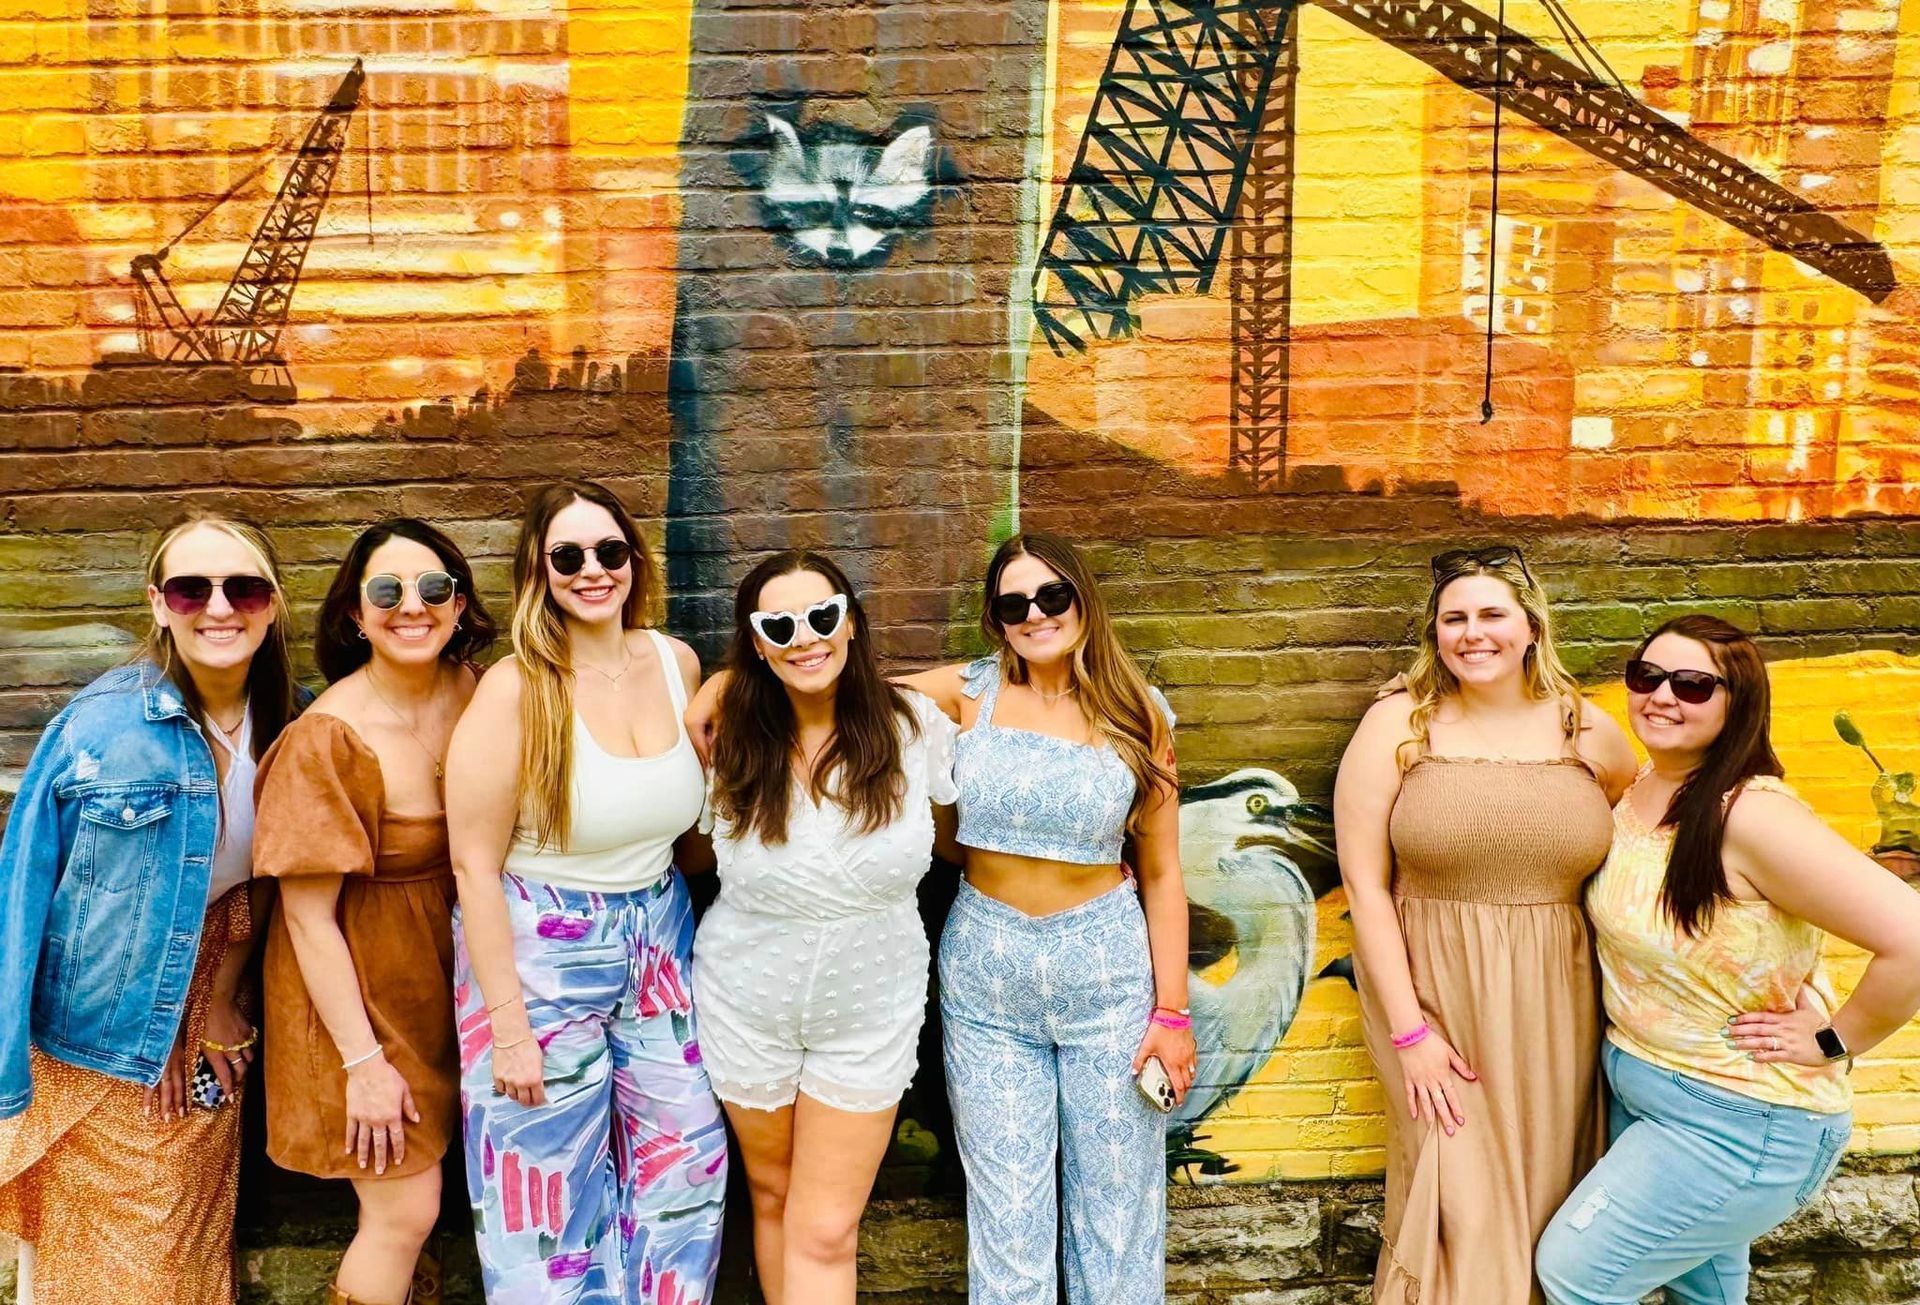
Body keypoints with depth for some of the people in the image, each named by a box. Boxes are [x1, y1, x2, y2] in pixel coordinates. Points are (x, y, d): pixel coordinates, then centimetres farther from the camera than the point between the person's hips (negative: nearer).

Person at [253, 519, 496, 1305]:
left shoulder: (472, 695, -7)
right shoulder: (328, 738, -23)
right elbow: (308, 918, -18)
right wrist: (362, 1062, -16)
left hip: (440, 969, 5)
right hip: (356, 985, -5)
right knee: (406, 1208, 2)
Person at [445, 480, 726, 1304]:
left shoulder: (676, 662, -1)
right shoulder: (517, 688, -17)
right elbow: (475, 867, -15)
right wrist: (507, 1025, -16)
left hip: (658, 945, 5)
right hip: (539, 953, -5)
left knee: (688, 1160, 13)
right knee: (552, 1197, 7)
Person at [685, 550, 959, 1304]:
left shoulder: (915, 726, -14)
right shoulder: (731, 738, -12)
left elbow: (951, 839, 2)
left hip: (870, 1010, -1)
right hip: (748, 1007, 1)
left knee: (826, 1232, 2)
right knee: (773, 1193, 20)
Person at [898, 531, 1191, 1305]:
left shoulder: (1137, 716, -3)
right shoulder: (968, 692, -3)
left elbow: (1160, 874, 0)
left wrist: (1171, 1011, -2)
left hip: (1107, 970, 0)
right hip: (984, 973, 1)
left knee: (1116, 1202, 12)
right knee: (1004, 1210, 12)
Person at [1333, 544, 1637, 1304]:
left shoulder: (1587, 730, 3)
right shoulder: (1398, 724, -5)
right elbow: (1364, 883, -8)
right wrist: (1410, 1030, -12)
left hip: (1553, 1011, 3)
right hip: (1436, 1000, -2)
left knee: (1545, 1205, 14)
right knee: (1459, 1214, 3)